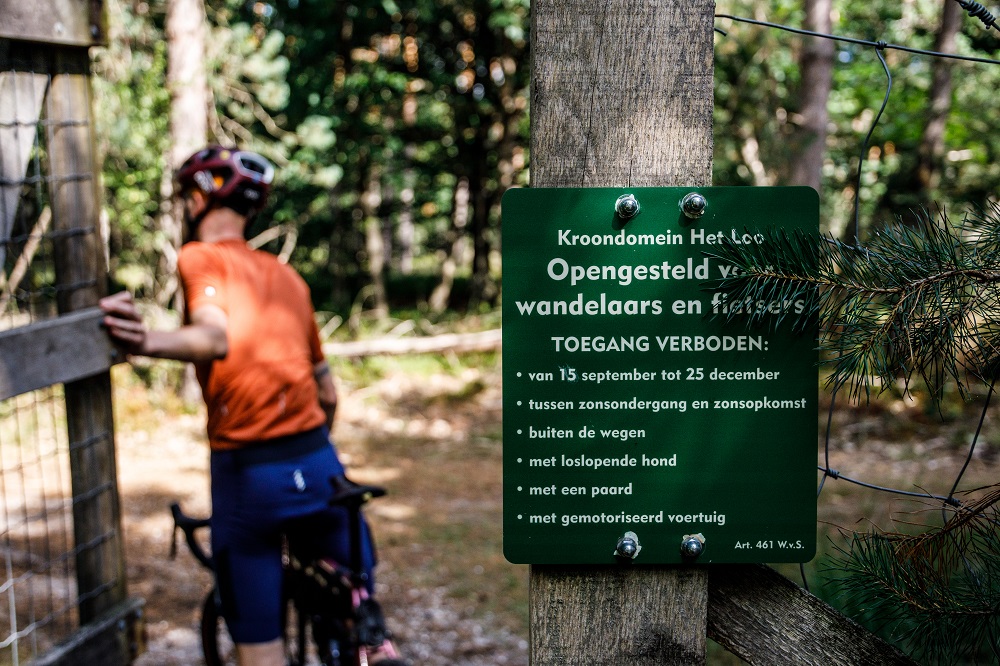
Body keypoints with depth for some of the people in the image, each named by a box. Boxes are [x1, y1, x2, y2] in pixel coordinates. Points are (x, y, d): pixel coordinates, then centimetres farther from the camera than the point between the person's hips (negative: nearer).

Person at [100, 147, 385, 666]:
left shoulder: (200, 258, -1)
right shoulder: (288, 275, 16)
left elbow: (215, 337, -23)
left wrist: (148, 343, -42)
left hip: (247, 473, -5)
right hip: (320, 463, 5)